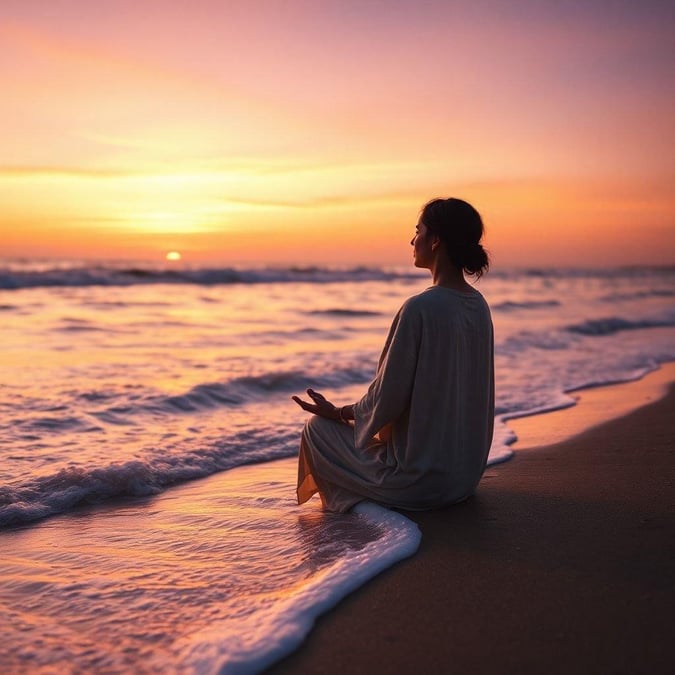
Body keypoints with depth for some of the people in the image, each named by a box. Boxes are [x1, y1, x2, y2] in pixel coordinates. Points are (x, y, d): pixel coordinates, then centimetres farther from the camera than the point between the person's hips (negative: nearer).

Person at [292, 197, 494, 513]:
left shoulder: (419, 308, -23)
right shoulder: (478, 305, 2)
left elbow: (387, 401, -18)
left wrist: (338, 412, 1)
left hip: (419, 480, -8)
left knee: (317, 427, 11)